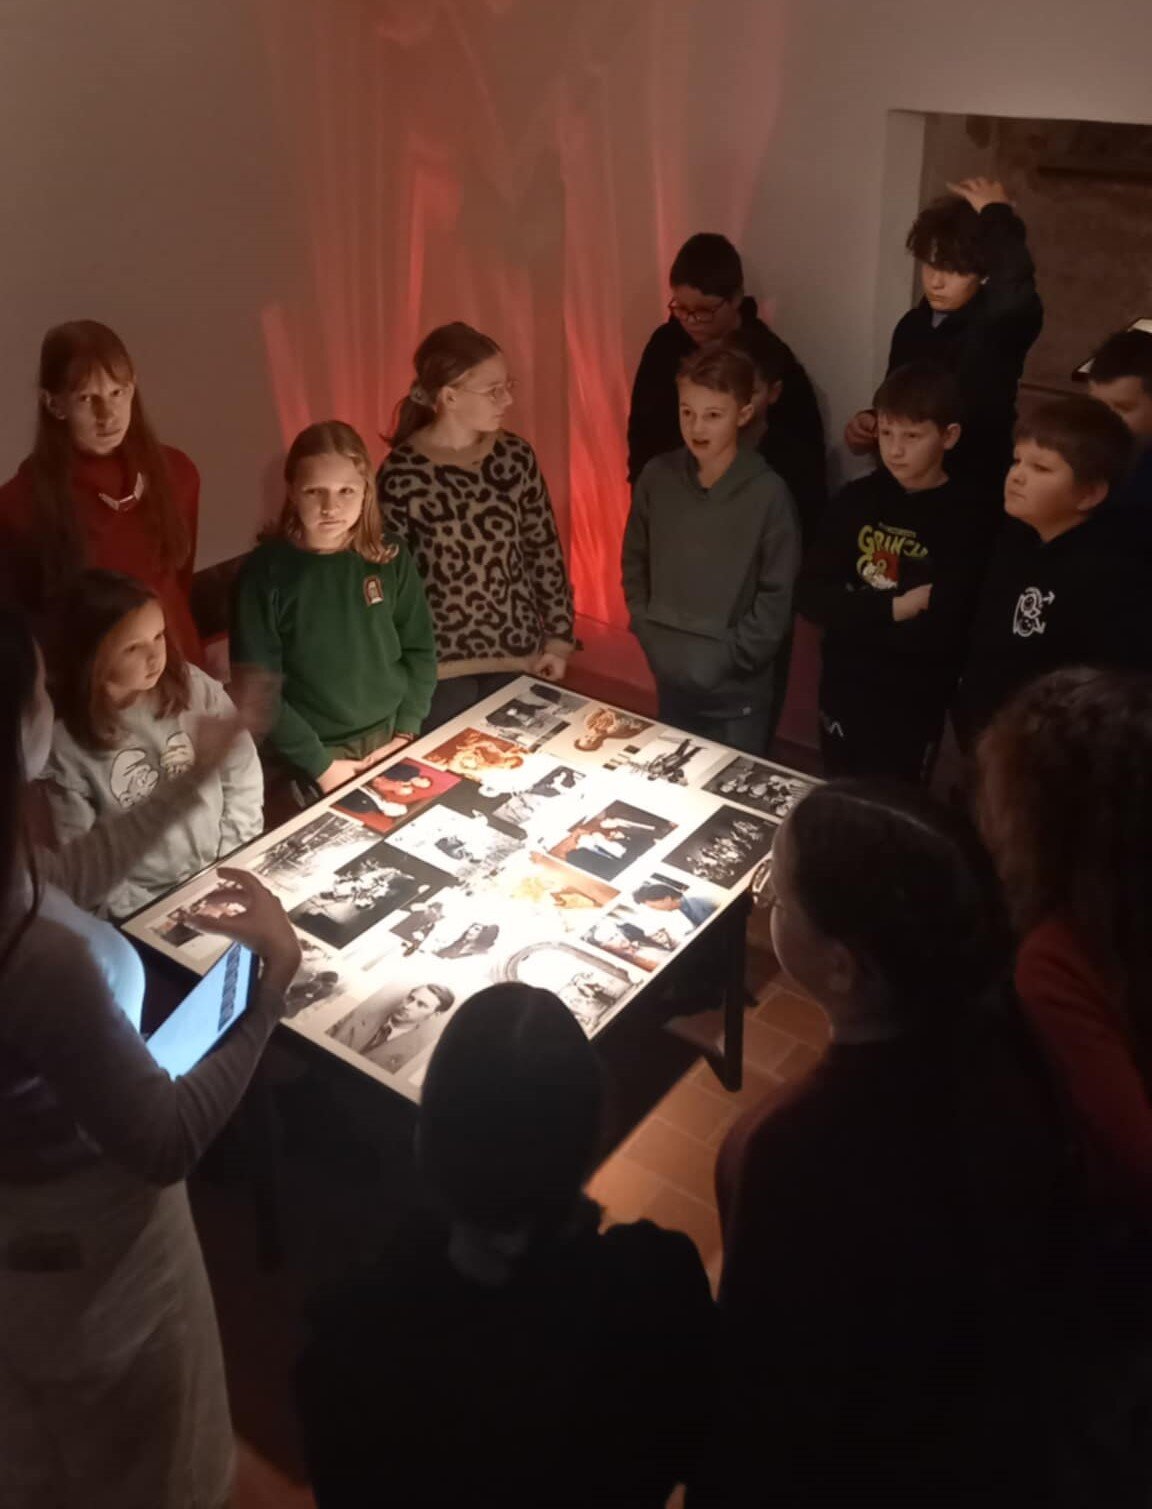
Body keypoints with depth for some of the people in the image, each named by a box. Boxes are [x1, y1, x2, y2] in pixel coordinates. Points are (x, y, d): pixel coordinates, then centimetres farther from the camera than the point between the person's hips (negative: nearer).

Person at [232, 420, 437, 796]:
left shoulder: (390, 558, -4)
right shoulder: (266, 571, -13)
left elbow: (420, 650, 3)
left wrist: (406, 734, -5)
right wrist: (320, 764, -14)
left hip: (391, 738, 3)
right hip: (317, 753, -3)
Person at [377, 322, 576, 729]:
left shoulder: (516, 456, -3)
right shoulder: (401, 474, -14)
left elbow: (545, 551, 4)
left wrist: (559, 636, 2)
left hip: (518, 651, 4)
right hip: (441, 662, -3)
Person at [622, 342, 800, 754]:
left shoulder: (767, 493, -16)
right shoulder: (657, 477, -4)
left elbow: (778, 594, -13)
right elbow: (634, 560, 8)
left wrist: (729, 656, -15)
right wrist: (647, 630, 0)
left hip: (739, 692, -4)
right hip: (670, 678, 4)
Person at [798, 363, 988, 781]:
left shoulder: (963, 519, -15)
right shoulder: (859, 497, -2)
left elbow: (939, 636, -23)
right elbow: (809, 596, -9)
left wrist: (852, 616, -15)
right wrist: (893, 609, -18)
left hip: (912, 707, -4)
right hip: (842, 690, 4)